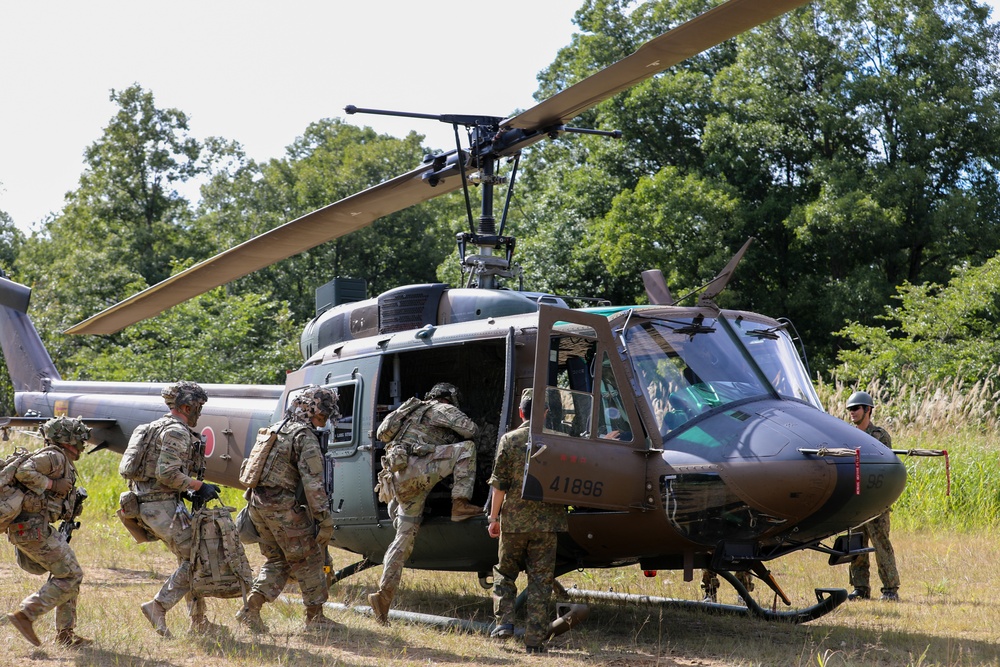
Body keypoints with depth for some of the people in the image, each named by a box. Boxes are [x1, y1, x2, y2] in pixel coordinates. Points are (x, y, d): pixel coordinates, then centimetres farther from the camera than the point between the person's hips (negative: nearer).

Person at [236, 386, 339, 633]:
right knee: (309, 558, 5)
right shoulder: (305, 436, -13)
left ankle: (251, 608, 6)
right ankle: (315, 617, 10)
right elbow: (313, 482, -18)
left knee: (277, 559, 17)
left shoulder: (277, 428, 16)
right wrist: (325, 519, -17)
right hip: (282, 505, -8)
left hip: (257, 502, 8)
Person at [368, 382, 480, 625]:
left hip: (399, 479, 8)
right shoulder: (441, 409, 7)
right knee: (465, 448, -12)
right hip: (413, 470, -8)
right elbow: (470, 430, -4)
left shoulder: (416, 411, 32)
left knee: (404, 539, 9)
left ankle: (384, 594, 2)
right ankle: (461, 505, -20)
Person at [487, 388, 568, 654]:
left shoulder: (509, 440, -3)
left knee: (505, 572, 18)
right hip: (547, 522, 1)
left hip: (514, 520, 0)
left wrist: (494, 517, 1)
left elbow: (499, 483, -4)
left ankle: (504, 620, 4)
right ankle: (534, 639, 2)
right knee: (540, 580, 4)